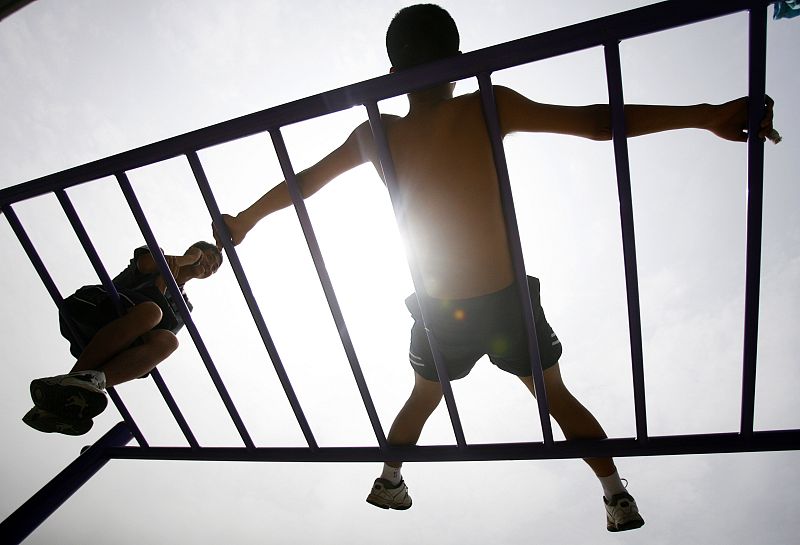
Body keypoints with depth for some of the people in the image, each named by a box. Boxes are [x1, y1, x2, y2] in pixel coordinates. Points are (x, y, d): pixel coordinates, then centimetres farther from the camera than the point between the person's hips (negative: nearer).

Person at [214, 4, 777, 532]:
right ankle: (619, 498, 35)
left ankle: (389, 482, 46)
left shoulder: (377, 135, -8)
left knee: (423, 398, 30)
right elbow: (596, 122, -16)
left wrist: (243, 221, 19)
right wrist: (705, 114, -9)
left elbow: (304, 181, 4)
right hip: (507, 305, -1)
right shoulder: (488, 108, -14)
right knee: (557, 398, 23)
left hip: (440, 313, 2)